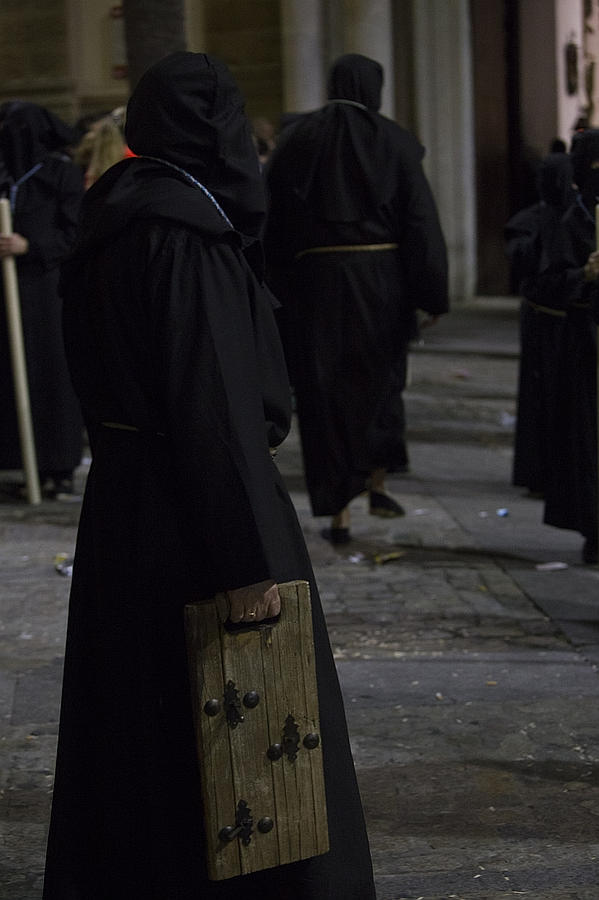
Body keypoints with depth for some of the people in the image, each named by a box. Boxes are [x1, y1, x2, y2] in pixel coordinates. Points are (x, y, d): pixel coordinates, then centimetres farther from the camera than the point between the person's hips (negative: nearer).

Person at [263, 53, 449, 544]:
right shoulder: (393, 141, -2)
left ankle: (339, 512, 5)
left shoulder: (296, 139, 2)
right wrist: (432, 295, -2)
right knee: (378, 376, 21)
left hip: (314, 278, 1)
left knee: (324, 392, 5)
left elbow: (273, 222, 3)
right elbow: (421, 222, -5)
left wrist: (276, 289, 9)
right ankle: (377, 482, 19)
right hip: (380, 276, 0)